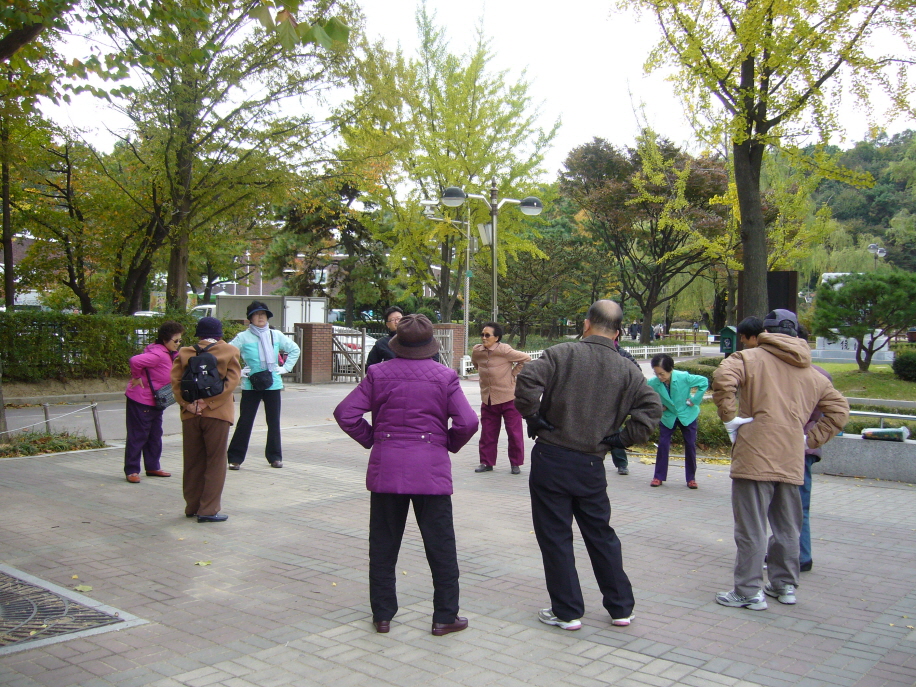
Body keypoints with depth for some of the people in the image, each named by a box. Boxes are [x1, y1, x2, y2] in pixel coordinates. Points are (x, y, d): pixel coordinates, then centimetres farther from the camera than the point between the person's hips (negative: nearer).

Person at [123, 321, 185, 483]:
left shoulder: (169, 354, 8)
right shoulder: (158, 354, -23)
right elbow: (135, 361, -35)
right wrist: (136, 377, -22)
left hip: (155, 402, 10)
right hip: (141, 401, -10)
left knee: (155, 436, 16)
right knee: (138, 436, -2)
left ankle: (153, 467, 26)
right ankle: (131, 470, 6)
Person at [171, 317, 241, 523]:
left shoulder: (185, 353, 8)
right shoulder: (230, 351, 2)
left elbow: (175, 381, -3)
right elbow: (232, 380, -9)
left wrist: (187, 403, -7)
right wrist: (208, 402, -12)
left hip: (190, 414, 3)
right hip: (217, 413, -3)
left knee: (193, 462, 13)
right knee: (215, 463, 3)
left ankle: (192, 507, 21)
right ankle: (208, 510, 0)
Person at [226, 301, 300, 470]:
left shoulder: (276, 335, 6)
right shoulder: (243, 337, -2)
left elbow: (294, 349, 16)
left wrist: (285, 367, 8)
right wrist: (238, 371, -6)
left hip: (273, 384, 3)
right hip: (250, 385, -2)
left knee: (274, 421, 8)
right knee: (245, 421, -2)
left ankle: (275, 457, 20)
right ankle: (235, 458, 6)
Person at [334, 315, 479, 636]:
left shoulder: (378, 374, 0)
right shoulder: (445, 376, -3)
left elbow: (345, 413, -4)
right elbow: (468, 422, -9)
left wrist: (371, 438, 9)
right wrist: (450, 444, 8)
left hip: (386, 468, 2)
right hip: (431, 470, -1)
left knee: (383, 544, 13)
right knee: (440, 545, 9)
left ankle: (382, 615, 20)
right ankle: (445, 616, 16)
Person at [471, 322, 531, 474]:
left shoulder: (504, 350, -16)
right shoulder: (476, 351, 0)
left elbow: (526, 359, -9)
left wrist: (513, 373, -8)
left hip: (508, 398, -5)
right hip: (487, 399, 5)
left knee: (514, 432, 4)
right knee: (487, 433, 10)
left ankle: (516, 463, 16)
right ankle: (487, 462, 22)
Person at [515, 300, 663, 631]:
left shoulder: (563, 353, -6)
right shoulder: (627, 371, 4)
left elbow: (527, 379, -19)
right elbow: (651, 407, -5)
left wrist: (533, 417, -6)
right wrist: (622, 439, 2)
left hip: (551, 458, -3)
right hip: (591, 465, 4)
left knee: (555, 536, 7)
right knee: (601, 535, 18)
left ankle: (567, 611, 13)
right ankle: (621, 607, 26)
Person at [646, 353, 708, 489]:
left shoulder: (683, 377, -27)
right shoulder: (653, 382, -22)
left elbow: (704, 382, -13)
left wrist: (694, 400, -15)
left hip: (687, 415, -1)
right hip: (668, 416, 1)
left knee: (690, 445, 2)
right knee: (663, 444, -3)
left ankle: (691, 478, 14)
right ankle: (659, 477, 7)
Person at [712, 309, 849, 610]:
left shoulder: (751, 358, -1)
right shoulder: (813, 374, 16)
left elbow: (722, 379, -20)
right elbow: (839, 409, 17)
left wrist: (730, 418, -11)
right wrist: (810, 439, 14)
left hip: (755, 459, -5)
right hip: (792, 462, 5)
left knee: (751, 529, 0)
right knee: (787, 527, 18)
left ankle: (749, 592, 3)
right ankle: (785, 585, 28)